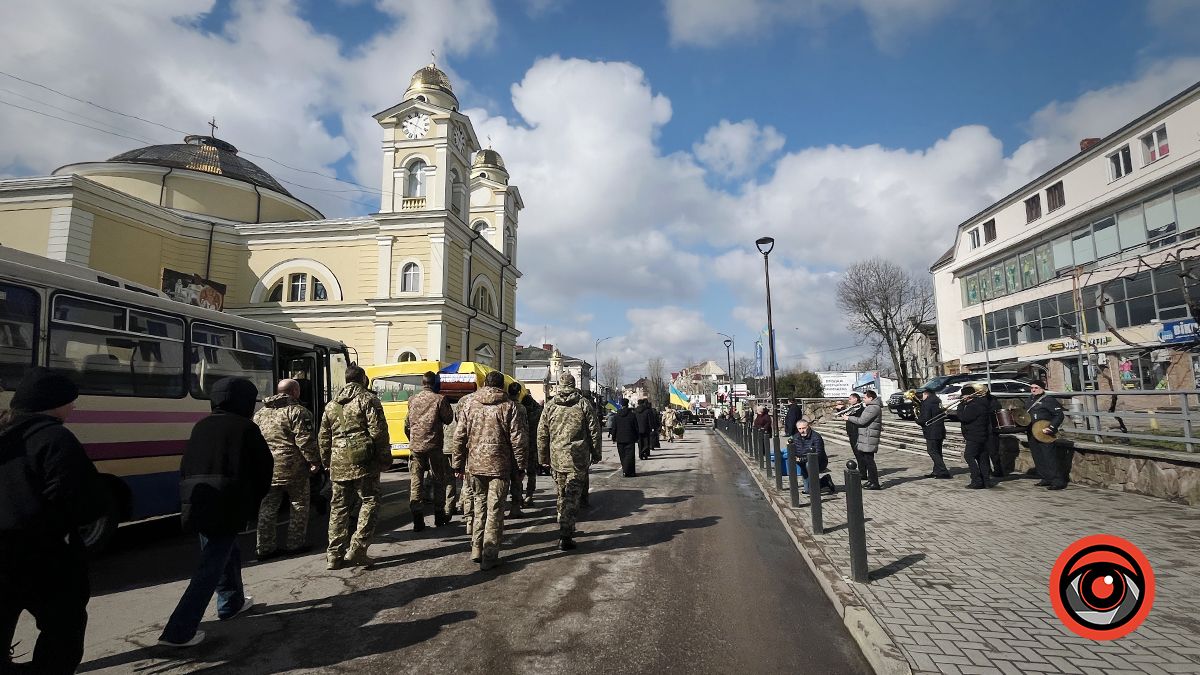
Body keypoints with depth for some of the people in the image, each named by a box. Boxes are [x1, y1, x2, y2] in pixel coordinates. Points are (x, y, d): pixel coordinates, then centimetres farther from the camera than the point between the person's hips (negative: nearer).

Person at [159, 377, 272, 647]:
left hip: (197, 504, 7)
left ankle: (231, 603, 40)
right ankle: (179, 632, -3)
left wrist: (190, 500, 19)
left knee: (226, 553, 24)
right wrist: (253, 502, 11)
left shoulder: (202, 426, 12)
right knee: (211, 568, -1)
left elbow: (187, 468, 14)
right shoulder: (245, 428, -5)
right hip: (227, 508, -7)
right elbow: (263, 468, -2)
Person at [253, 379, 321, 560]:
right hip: (293, 469, -6)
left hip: (267, 470, 6)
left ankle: (265, 547, 16)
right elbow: (305, 441, -15)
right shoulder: (298, 411, -9)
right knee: (298, 507, 9)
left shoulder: (260, 413, 14)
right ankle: (295, 544, 15)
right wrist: (314, 461, -8)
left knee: (266, 510, 12)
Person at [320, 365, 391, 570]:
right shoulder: (368, 399, -2)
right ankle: (357, 550, -4)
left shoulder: (332, 405, 17)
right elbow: (379, 431, -9)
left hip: (339, 464, 6)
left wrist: (327, 462, 28)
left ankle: (335, 554, 14)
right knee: (369, 503, 2)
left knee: (339, 507, 12)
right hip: (363, 462, -6)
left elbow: (324, 437, 20)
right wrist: (385, 459, -3)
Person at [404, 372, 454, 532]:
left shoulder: (412, 400, 7)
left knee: (415, 481, 6)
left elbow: (407, 424, 15)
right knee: (438, 480, 12)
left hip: (415, 446, 3)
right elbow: (448, 419, -1)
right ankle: (439, 515, 20)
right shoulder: (439, 399, -8)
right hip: (433, 446, -3)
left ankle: (417, 519, 3)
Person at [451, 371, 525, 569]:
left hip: (475, 464, 3)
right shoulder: (509, 407, -4)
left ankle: (476, 551, 24)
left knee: (479, 506, 18)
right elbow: (517, 440, -6)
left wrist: (458, 465, 13)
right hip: (499, 466, -3)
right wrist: (521, 467, 2)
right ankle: (489, 557, 8)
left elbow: (459, 437, 6)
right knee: (495, 511, 4)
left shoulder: (471, 406, 5)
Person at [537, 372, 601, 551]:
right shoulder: (583, 404, -2)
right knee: (572, 497, -3)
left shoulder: (550, 405, 4)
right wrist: (595, 454, 11)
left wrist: (543, 457, 17)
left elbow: (542, 434, 8)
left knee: (562, 495, 18)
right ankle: (565, 537, -7)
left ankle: (566, 528, 30)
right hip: (578, 458, -3)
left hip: (557, 458, 3)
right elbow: (594, 431, 1)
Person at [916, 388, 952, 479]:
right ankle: (937, 471, 21)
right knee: (937, 452, 15)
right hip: (940, 431, 9)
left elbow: (924, 419, -21)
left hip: (932, 432, -9)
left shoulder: (926, 403, -15)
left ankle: (943, 472, -8)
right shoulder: (937, 401, 13)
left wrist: (917, 419, 1)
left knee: (932, 452, -4)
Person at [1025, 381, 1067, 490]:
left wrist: (1051, 427, -23)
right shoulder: (1029, 400, 16)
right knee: (1038, 458, 12)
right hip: (1032, 434, 8)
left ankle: (1059, 481, -2)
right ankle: (1046, 479, 21)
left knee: (1050, 457, -8)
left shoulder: (1048, 400, -9)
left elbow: (1059, 415, -14)